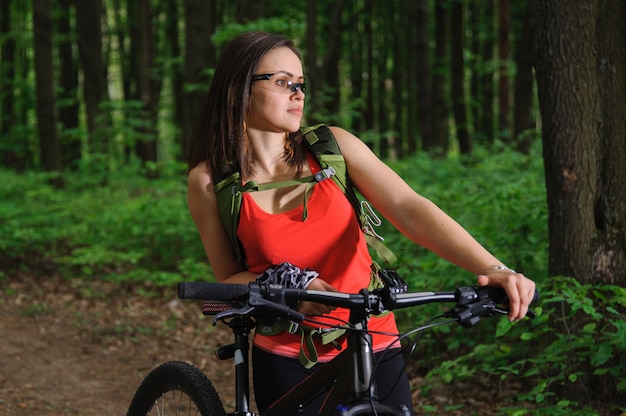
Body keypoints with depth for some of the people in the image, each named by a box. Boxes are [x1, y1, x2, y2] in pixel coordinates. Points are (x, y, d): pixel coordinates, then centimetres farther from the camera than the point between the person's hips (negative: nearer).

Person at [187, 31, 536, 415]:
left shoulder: (333, 146, -4)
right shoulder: (209, 181, -6)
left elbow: (409, 209, -15)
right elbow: (230, 279, -1)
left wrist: (493, 269, -28)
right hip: (287, 364, -1)